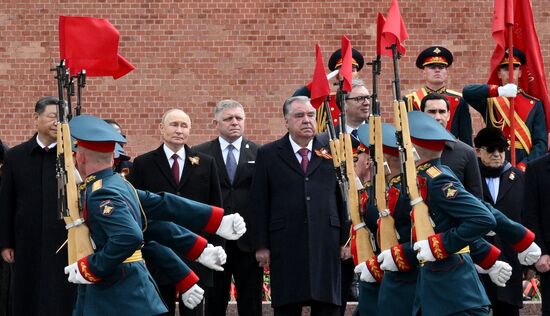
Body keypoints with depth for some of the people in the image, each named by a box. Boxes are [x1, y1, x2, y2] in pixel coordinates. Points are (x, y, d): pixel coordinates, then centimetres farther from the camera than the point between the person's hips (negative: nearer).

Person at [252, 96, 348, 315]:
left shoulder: (332, 152, 10)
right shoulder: (268, 155, 5)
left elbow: (343, 198, 10)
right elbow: (260, 204, 3)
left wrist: (345, 239, 6)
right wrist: (261, 245, -2)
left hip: (326, 244, 2)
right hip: (286, 246, -1)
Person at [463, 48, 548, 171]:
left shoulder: (534, 105, 10)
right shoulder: (489, 101, 9)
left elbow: (541, 143, 4)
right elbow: (467, 92, -11)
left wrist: (524, 165, -12)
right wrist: (499, 90, -22)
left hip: (524, 169, 1)